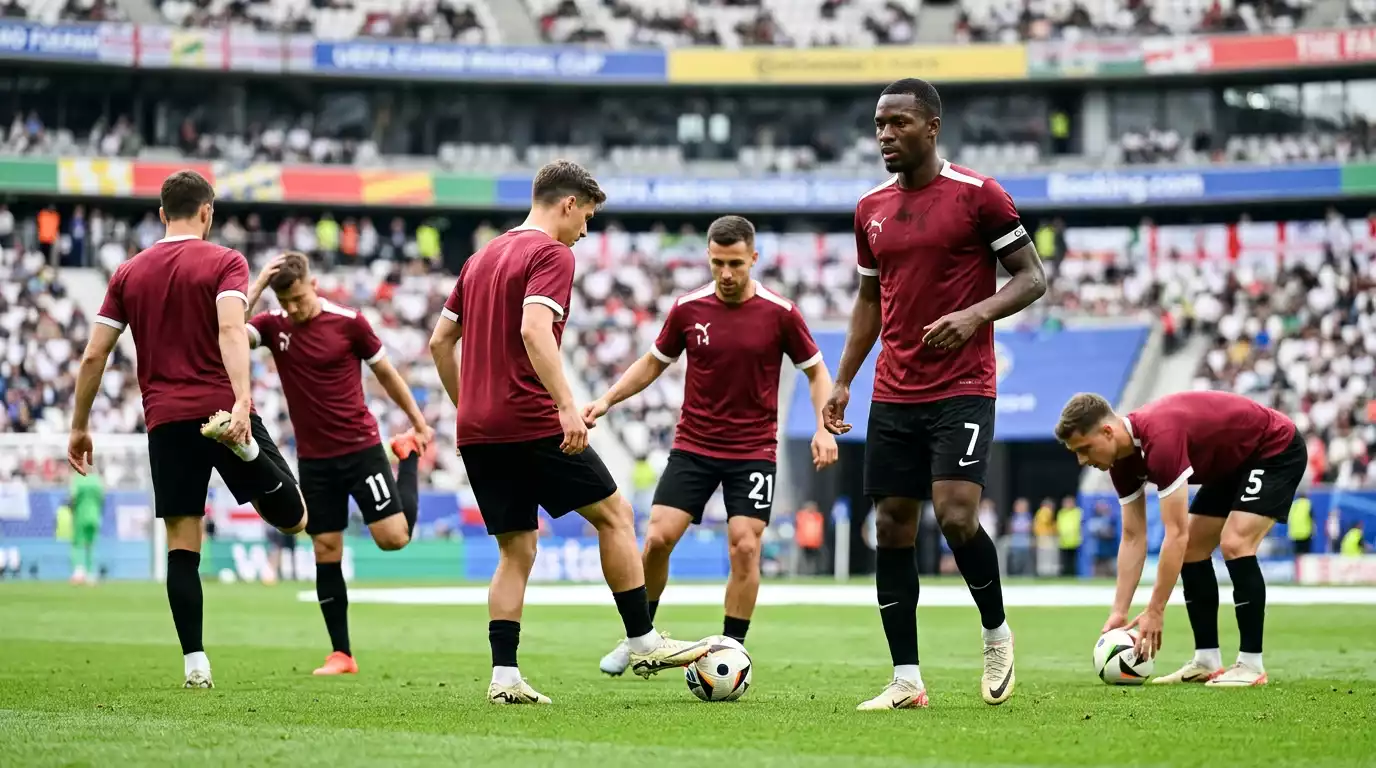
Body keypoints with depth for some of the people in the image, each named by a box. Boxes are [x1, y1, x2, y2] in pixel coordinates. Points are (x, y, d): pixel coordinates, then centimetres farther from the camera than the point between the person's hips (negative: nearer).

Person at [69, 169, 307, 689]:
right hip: (222, 408, -3)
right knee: (292, 518, 3)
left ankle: (194, 662, -3)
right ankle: (243, 445, -25)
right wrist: (242, 401, -28)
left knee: (182, 545, 4)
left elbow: (93, 356, 9)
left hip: (166, 419, 3)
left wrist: (79, 427, 18)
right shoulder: (224, 262, 1)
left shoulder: (128, 273, 12)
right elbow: (231, 330, -17)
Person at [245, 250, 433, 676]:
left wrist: (419, 423, 8)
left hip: (360, 447, -2)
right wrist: (257, 285, -21)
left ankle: (409, 455, 22)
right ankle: (341, 654, 9)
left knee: (394, 537, -8)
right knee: (326, 552, 1)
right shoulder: (273, 326, -2)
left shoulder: (349, 322, -8)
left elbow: (385, 372, 4)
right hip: (313, 459, 2)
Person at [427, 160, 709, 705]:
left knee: (516, 551, 10)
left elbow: (439, 341, 20)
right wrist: (568, 406, -27)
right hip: (530, 423, -8)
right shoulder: (552, 254, -6)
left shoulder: (482, 257, 19)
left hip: (476, 431, 8)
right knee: (614, 513, 6)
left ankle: (504, 677, 1)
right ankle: (643, 643, 7)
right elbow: (534, 329, -23)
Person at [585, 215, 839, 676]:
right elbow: (653, 363, 13)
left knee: (745, 546, -12)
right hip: (693, 445, 1)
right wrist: (607, 400, 2)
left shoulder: (779, 313, -7)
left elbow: (816, 371, 4)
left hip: (753, 450, -1)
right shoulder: (688, 309, -2)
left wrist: (824, 428, -10)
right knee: (658, 537, -9)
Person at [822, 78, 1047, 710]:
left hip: (963, 390, -6)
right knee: (891, 527, 1)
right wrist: (842, 382, 14)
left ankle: (996, 634, 9)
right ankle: (906, 680, 6)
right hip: (893, 395, 6)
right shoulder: (871, 208, 11)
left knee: (955, 516, -18)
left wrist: (975, 314, -21)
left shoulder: (978, 195, -6)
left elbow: (1032, 277, -4)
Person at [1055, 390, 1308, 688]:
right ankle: (1207, 662, 9)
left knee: (1235, 543, -22)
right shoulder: (1123, 457, -8)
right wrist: (1119, 612, -6)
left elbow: (1176, 535, -35)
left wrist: (1155, 612, -30)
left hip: (1277, 449, -10)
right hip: (1234, 461, 10)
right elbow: (1133, 538, -1)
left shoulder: (1160, 439, -36)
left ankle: (1251, 665, -15)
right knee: (1193, 548, 5)